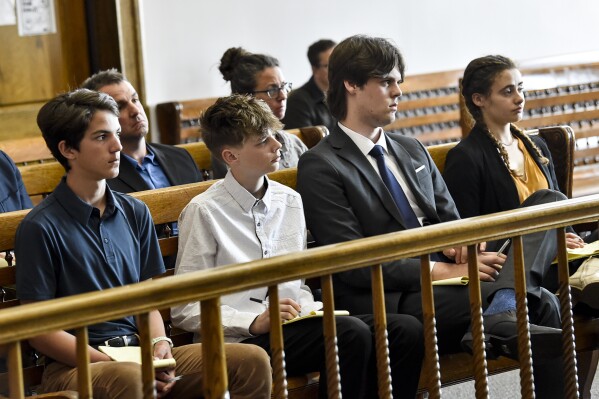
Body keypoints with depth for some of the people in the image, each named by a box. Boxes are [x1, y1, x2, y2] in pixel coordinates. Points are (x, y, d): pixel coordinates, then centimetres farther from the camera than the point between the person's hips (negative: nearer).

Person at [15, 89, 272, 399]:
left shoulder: (135, 213, 13)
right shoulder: (41, 227, -6)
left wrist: (159, 343, -2)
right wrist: (111, 364, -14)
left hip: (139, 352, 6)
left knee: (253, 361, -14)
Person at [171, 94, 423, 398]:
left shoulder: (290, 201, 15)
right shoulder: (204, 212, -3)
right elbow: (184, 310, -7)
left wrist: (310, 309, 2)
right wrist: (255, 322, -17)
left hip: (295, 325, 7)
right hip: (242, 339, -7)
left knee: (407, 330, -16)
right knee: (352, 333, -31)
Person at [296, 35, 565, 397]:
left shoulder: (413, 150, 20)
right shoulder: (320, 167, -4)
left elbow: (450, 219, 23)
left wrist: (459, 244, -4)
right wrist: (445, 270, -17)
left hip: (437, 283, 7)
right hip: (389, 302, -7)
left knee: (542, 301, -25)